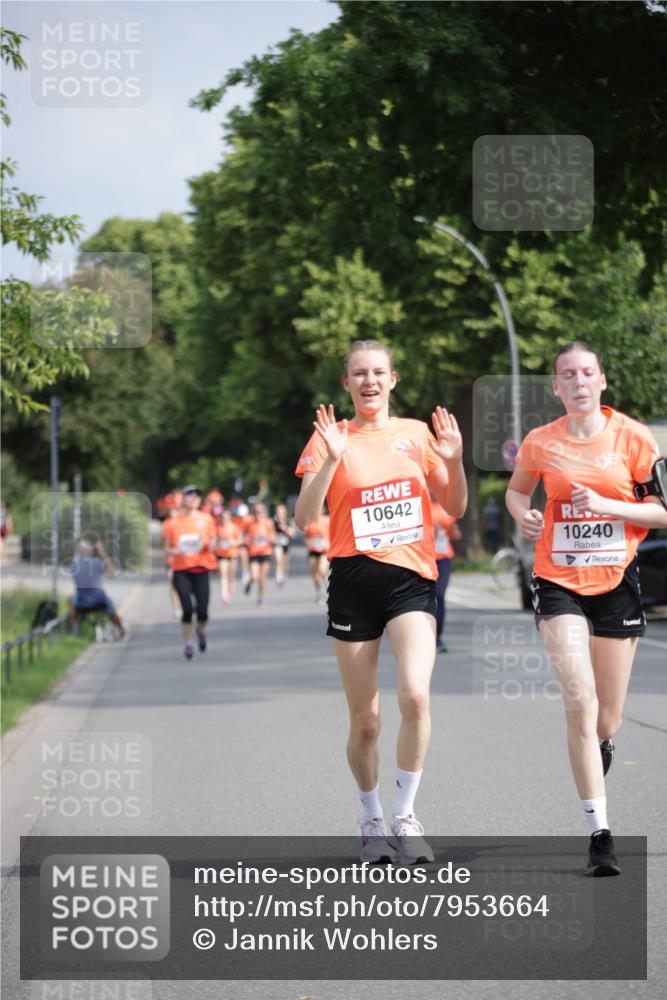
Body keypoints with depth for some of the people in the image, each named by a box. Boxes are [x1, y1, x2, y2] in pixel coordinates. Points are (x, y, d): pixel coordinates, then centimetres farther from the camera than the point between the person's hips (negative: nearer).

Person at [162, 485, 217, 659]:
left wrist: (207, 544, -12)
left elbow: (213, 543, 11)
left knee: (202, 611, -8)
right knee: (187, 609, -13)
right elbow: (167, 548, 9)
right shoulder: (172, 523, 4)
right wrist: (174, 551, -13)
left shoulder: (206, 519, 7)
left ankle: (201, 630, 27)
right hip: (181, 571, -1)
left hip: (201, 570, 1)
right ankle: (187, 643, 6)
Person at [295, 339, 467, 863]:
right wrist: (331, 460, -20)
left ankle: (405, 815, -7)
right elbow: (305, 516, -8)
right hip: (354, 579, -1)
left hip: (411, 578, 1)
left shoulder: (416, 432, 10)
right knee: (365, 719, 3)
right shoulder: (331, 438, 3)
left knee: (416, 695, -21)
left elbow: (455, 507, 14)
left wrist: (454, 461, -4)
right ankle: (372, 821, 23)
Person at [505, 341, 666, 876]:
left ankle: (602, 745, 49)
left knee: (606, 717, 8)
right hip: (559, 583, 0)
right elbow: (517, 490, 18)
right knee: (580, 701, -17)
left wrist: (607, 506, -16)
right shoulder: (540, 442, -1)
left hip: (617, 582, 1)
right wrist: (523, 512, -4)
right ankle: (599, 832, -14)